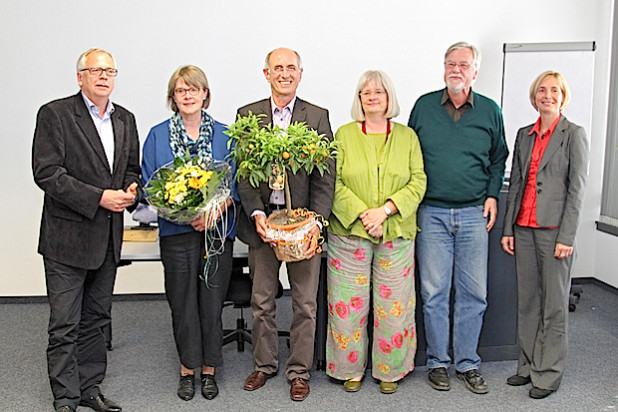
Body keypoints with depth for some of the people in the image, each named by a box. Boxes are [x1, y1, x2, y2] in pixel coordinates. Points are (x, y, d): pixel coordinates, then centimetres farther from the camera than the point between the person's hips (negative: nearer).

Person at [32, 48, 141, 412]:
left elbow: (133, 168, 19)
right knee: (65, 324, 1)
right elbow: (47, 173, -15)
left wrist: (132, 190, -5)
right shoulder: (55, 114, -6)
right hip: (68, 236, -5)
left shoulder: (126, 120, 12)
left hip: (108, 238, 6)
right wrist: (98, 198, -20)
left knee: (96, 320, 15)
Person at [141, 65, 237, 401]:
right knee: (182, 303, 5)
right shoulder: (158, 135, 6)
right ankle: (187, 369, 22)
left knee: (212, 301, 4)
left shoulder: (223, 134, 7)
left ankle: (209, 369, 20)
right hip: (176, 231, 0)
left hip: (217, 229, 0)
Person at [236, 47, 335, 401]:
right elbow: (243, 171, 0)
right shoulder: (247, 115, 5)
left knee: (305, 304, 7)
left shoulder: (318, 117, 2)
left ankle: (300, 371, 23)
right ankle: (265, 365, 31)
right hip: (262, 219, 1)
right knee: (262, 302, 13)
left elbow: (326, 176, -2)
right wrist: (256, 213, -13)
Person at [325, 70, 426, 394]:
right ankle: (351, 368, 21)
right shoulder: (344, 135, 5)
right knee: (349, 304, 3)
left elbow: (418, 182, 2)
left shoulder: (407, 136, 9)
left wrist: (386, 209, -12)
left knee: (393, 304, 5)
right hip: (349, 233, -1)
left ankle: (389, 370, 22)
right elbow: (334, 182, -2)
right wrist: (363, 214, -13)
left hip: (396, 234, 1)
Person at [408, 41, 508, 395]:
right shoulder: (424, 106, 4)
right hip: (432, 213, -1)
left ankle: (468, 363, 19)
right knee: (434, 292, 3)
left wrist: (492, 195, 4)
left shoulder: (490, 110, 6)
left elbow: (499, 158, 16)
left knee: (474, 293, 5)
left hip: (474, 214, 1)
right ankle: (438, 362, 17)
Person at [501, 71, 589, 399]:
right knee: (527, 300, 10)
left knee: (553, 303, 3)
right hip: (524, 227, 5)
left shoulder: (573, 134, -2)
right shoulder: (524, 135, 13)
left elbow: (576, 188, -7)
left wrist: (567, 236, -13)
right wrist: (508, 228, 8)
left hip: (553, 228, -5)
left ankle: (548, 374, 13)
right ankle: (528, 365, 22)